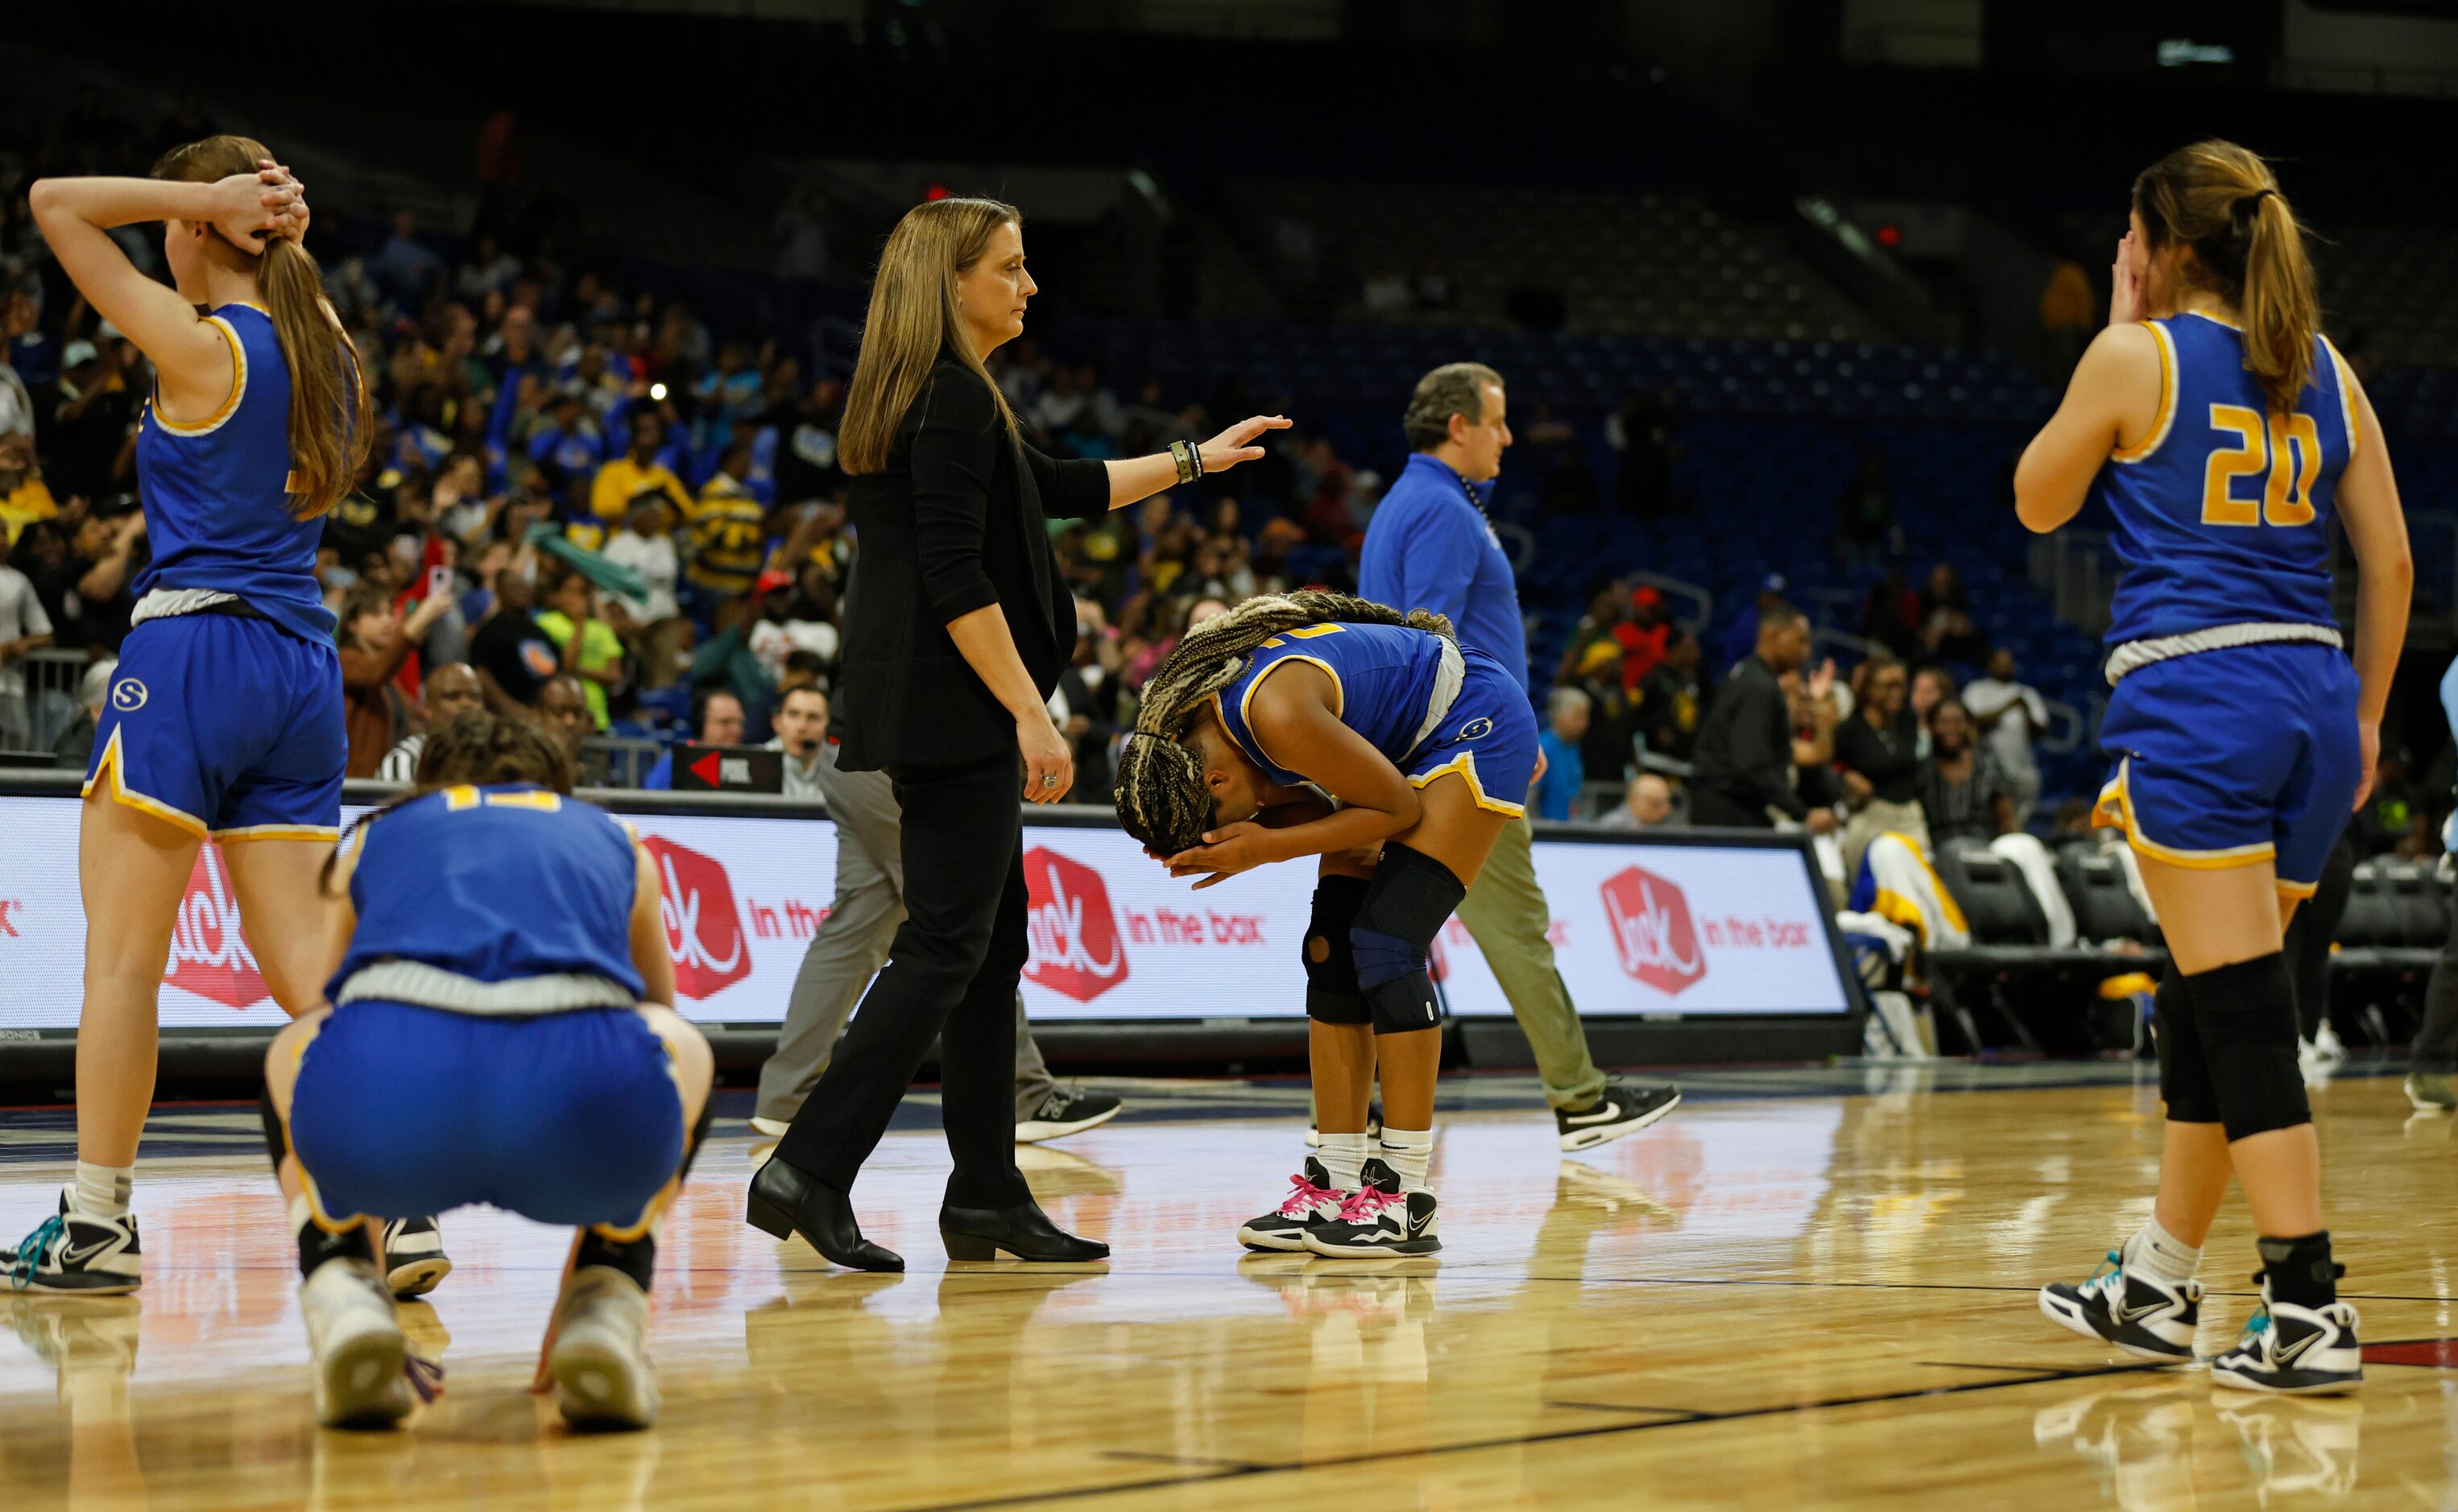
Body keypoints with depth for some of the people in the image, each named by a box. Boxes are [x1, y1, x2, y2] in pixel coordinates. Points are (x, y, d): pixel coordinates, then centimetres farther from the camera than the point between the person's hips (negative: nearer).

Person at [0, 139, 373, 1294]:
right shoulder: (329, 353, 10)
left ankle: (97, 1224, 4)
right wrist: (276, 227, 19)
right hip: (301, 666, 7)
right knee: (305, 968, 6)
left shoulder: (201, 347, -9)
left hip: (192, 648, -7)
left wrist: (202, 196, -5)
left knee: (122, 956, 1)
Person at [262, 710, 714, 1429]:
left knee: (291, 1056, 38)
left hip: (383, 1082, 1)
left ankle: (342, 1295, 13)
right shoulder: (614, 840, 39)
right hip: (588, 1094, 0)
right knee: (684, 1050, 36)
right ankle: (607, 1313, 16)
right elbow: (660, 1004, 54)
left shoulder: (376, 835, 38)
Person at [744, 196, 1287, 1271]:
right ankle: (807, 1170, -12)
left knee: (991, 948, 11)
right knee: (944, 948, -10)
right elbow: (955, 580, -20)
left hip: (928, 719, 10)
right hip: (956, 716, -10)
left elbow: (1056, 488, 30)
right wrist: (1031, 713, -19)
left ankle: (988, 1199, 14)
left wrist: (1193, 461, 38)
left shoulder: (919, 399, 18)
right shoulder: (955, 398, -13)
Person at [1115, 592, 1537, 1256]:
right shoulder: (1180, 727, -8)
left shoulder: (1278, 716, -36)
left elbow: (1400, 809, -23)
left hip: (1474, 722, -9)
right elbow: (1300, 804, 4)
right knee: (1331, 951, 0)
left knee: (1385, 946, -17)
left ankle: (1406, 1199, -14)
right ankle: (1336, 1185, 2)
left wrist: (1265, 847, -26)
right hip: (1396, 748, 9)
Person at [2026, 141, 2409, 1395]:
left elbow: (2039, 502, 11)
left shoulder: (2137, 357, -2)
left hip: (2194, 698, -6)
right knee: (2206, 1003, 16)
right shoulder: (2324, 369, 13)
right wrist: (2364, 720, 19)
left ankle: (2310, 1310, -13)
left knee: (2241, 1010, -8)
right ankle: (2157, 1286, 26)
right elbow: (2390, 560, 11)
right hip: (2311, 699, 6)